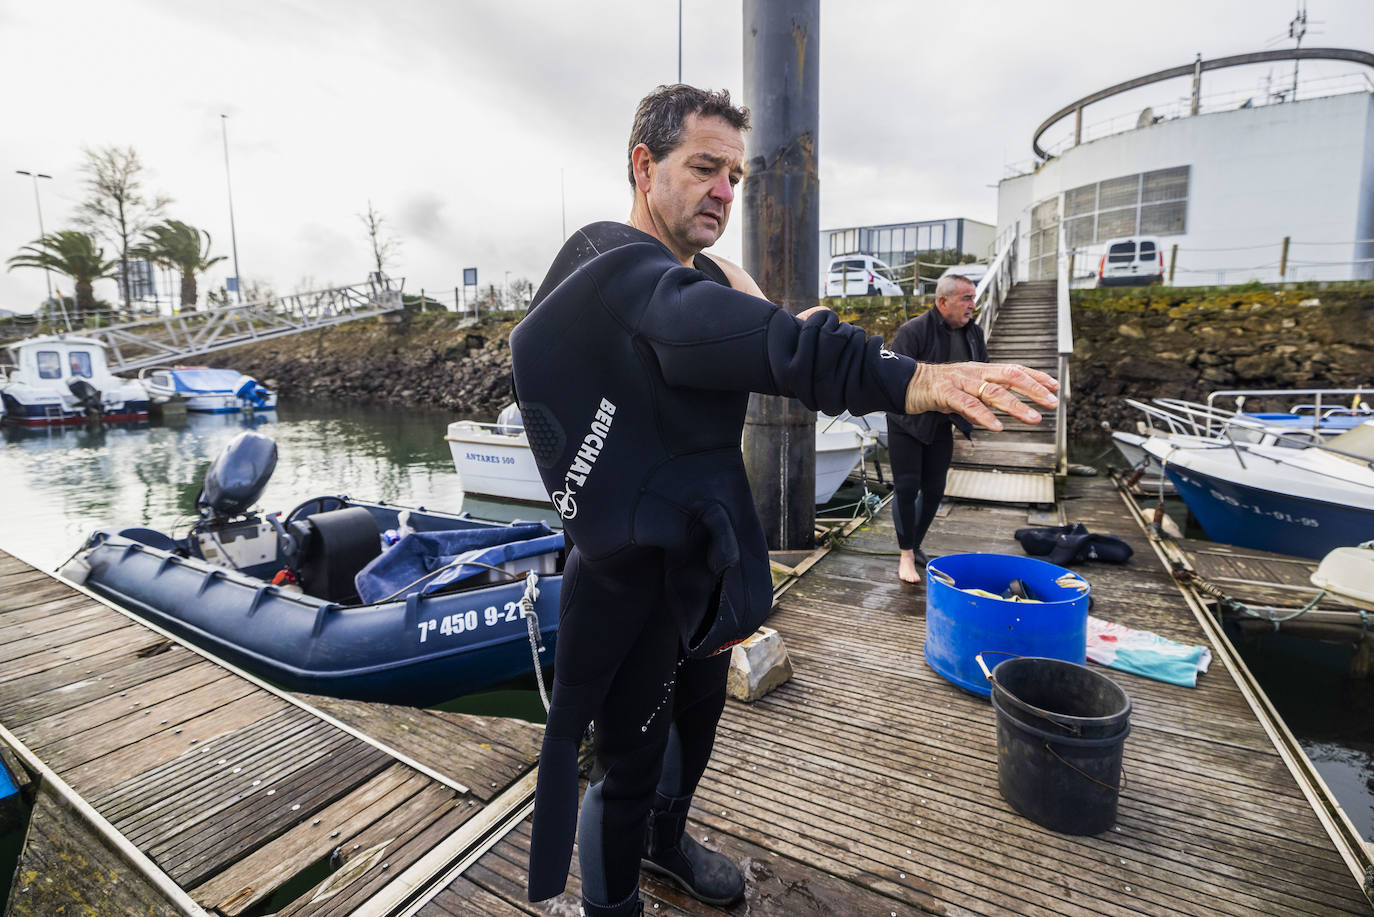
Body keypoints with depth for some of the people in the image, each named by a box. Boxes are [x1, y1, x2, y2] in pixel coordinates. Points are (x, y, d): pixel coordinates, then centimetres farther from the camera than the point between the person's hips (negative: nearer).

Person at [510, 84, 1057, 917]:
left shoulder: (701, 279, 11)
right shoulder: (608, 264, -20)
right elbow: (705, 328, -42)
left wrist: (739, 300, -5)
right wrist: (910, 380, -52)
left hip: (703, 554, 9)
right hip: (634, 566, -9)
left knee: (698, 712, 26)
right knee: (628, 759, 9)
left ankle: (666, 838, 54)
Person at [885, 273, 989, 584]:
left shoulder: (973, 333, 3)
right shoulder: (913, 331, -17)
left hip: (941, 425, 6)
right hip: (907, 422, -6)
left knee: (934, 490, 11)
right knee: (906, 487, -6)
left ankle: (914, 544, 30)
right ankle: (906, 555, 8)